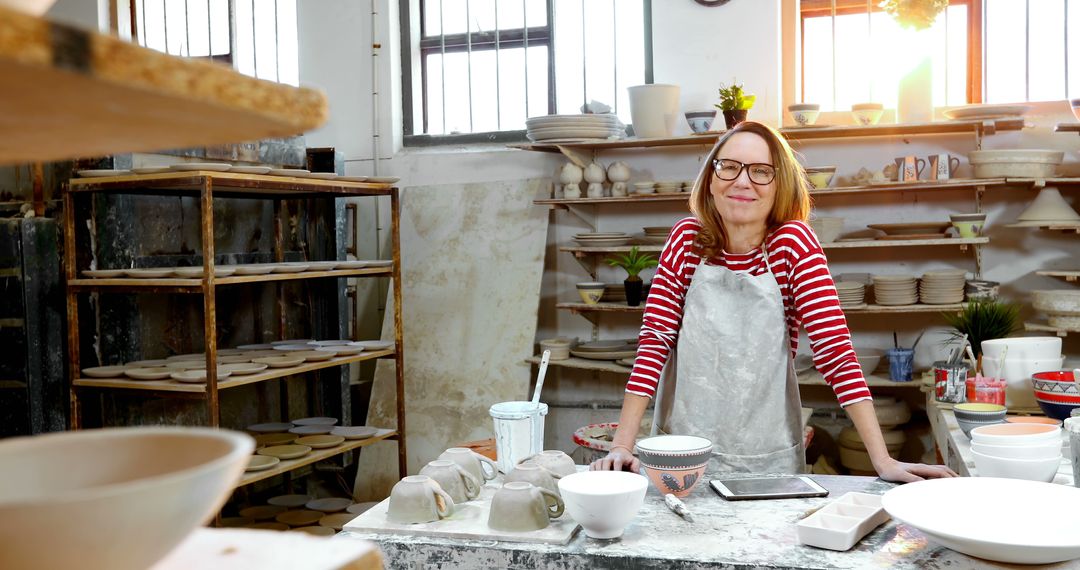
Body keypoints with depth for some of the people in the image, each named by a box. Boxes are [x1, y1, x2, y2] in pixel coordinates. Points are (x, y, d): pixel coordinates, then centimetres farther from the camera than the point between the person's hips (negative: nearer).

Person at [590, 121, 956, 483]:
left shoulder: (793, 242, -10)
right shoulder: (687, 238, -5)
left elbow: (834, 348, -14)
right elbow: (655, 339, -8)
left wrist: (883, 460, -19)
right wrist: (623, 444, -16)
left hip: (769, 460, -1)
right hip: (682, 453, 1)